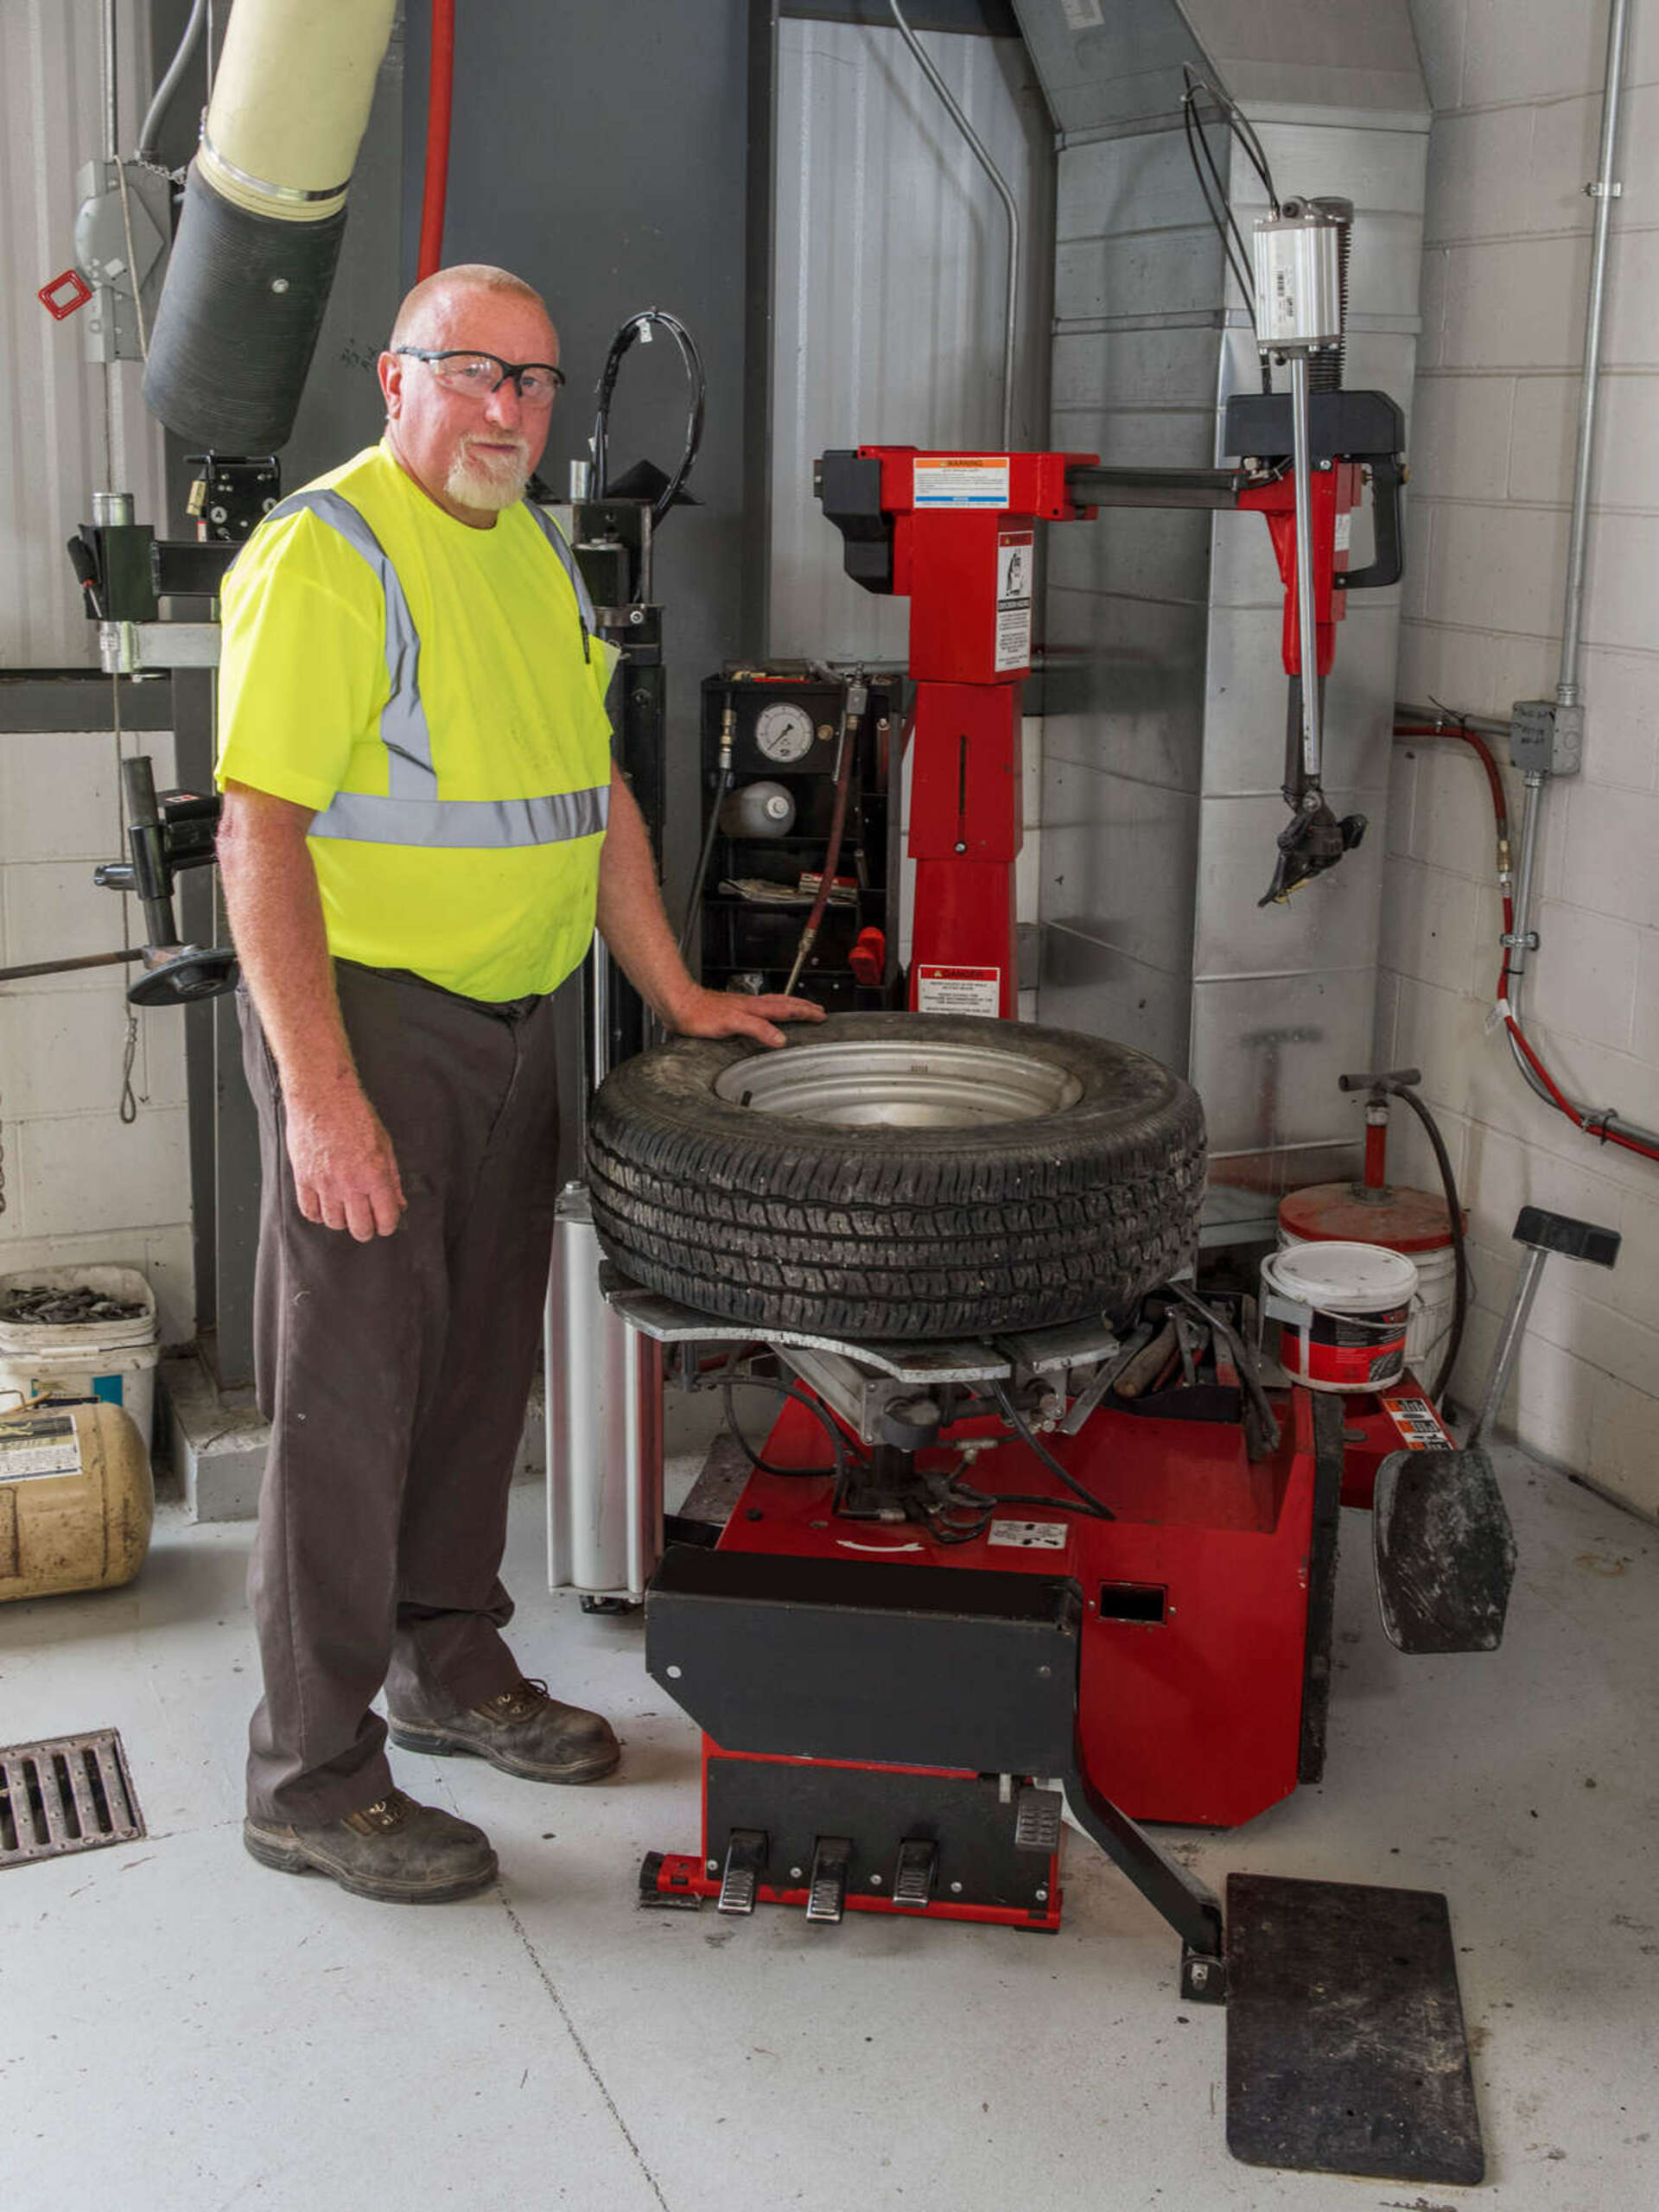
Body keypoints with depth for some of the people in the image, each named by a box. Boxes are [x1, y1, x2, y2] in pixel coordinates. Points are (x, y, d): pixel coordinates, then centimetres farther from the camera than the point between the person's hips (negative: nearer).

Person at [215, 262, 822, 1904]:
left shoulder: (533, 553, 14)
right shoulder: (323, 554, -14)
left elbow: (596, 796, 20)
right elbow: (260, 832, -20)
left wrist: (675, 995, 16)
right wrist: (319, 1089, -25)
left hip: (510, 1024, 8)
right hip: (367, 1020, -8)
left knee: (480, 1371, 17)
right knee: (348, 1397, -2)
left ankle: (450, 1666, 35)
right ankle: (311, 1781, 10)